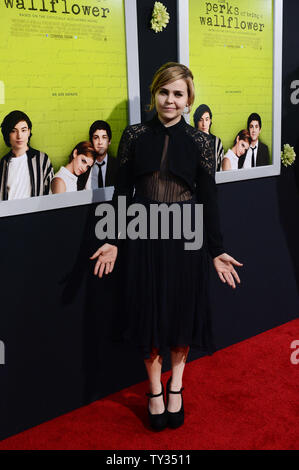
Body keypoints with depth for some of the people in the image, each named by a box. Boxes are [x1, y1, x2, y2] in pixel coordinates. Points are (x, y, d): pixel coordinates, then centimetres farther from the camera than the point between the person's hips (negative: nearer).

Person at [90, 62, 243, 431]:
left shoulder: (198, 141, -1)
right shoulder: (134, 136, 0)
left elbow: (208, 198, -1)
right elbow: (122, 191, 2)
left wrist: (216, 250, -2)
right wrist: (112, 241, -2)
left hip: (186, 236, 0)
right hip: (144, 235, 0)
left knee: (182, 310, 10)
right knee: (149, 311, 8)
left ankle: (176, 385, 34)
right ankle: (154, 391, 28)